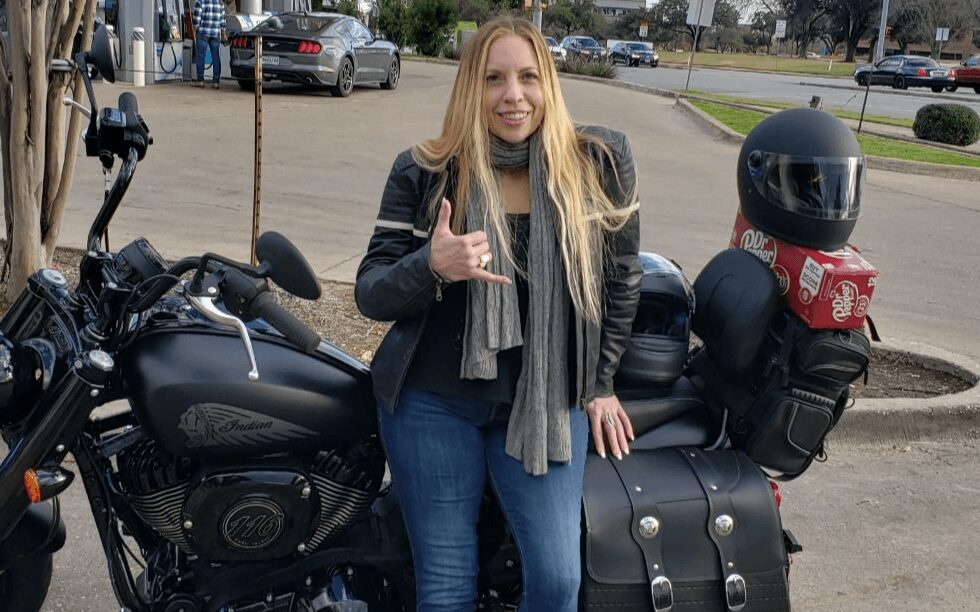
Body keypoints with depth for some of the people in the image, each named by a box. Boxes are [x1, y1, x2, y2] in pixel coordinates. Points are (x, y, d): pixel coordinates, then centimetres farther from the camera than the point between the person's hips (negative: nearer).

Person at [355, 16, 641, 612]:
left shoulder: (600, 163, -2)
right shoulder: (423, 173, -4)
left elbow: (623, 277, 9)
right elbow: (370, 293, -4)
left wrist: (600, 384, 10)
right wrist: (431, 266, -26)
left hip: (547, 405, 1)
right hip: (432, 402, 0)